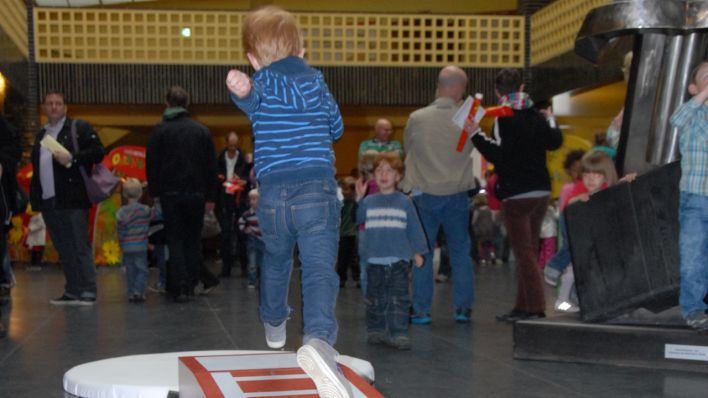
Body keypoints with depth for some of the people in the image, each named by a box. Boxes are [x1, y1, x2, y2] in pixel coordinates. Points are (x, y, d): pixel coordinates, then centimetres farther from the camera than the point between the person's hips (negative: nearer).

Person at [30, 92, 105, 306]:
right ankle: (72, 292, 14)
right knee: (64, 250, 9)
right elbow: (37, 167, 20)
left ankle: (88, 292, -4)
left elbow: (98, 152, -7)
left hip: (72, 201, -6)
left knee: (80, 247, -7)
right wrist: (34, 197, 12)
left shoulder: (79, 127, 1)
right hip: (48, 201, 6)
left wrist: (72, 157, -17)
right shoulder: (41, 134, 20)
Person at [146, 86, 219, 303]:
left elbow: (151, 164, -2)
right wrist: (210, 196, 9)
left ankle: (180, 288, -4)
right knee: (193, 240, 11)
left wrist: (154, 192, 7)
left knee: (175, 240, 5)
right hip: (196, 194, 2)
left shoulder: (160, 130, -2)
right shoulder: (202, 130, 5)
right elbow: (211, 166, 6)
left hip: (170, 194, -1)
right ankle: (191, 286, 11)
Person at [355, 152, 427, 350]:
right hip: (375, 260, 2)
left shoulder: (404, 202, 5)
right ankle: (375, 330, 20)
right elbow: (355, 221, 4)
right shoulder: (368, 202, 8)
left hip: (399, 260, -2)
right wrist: (357, 199, 1)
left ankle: (398, 333, -4)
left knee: (398, 298, -5)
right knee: (375, 298, 10)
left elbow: (414, 228, 7)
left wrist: (418, 252, 5)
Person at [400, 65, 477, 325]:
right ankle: (463, 307, 14)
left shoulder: (416, 118, -8)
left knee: (423, 254, 7)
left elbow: (407, 149, 6)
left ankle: (421, 310, 8)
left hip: (424, 194, 0)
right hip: (457, 194, 1)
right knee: (461, 252, 12)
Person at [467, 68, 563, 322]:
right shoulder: (536, 116, 10)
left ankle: (536, 308, -9)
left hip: (517, 195, -7)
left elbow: (499, 155, -19)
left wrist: (476, 134, -16)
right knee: (529, 249, 14)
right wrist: (551, 121, 38)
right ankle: (523, 306, 20)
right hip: (541, 192, 7)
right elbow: (555, 142, 21)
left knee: (524, 252, -5)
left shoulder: (503, 118, -11)